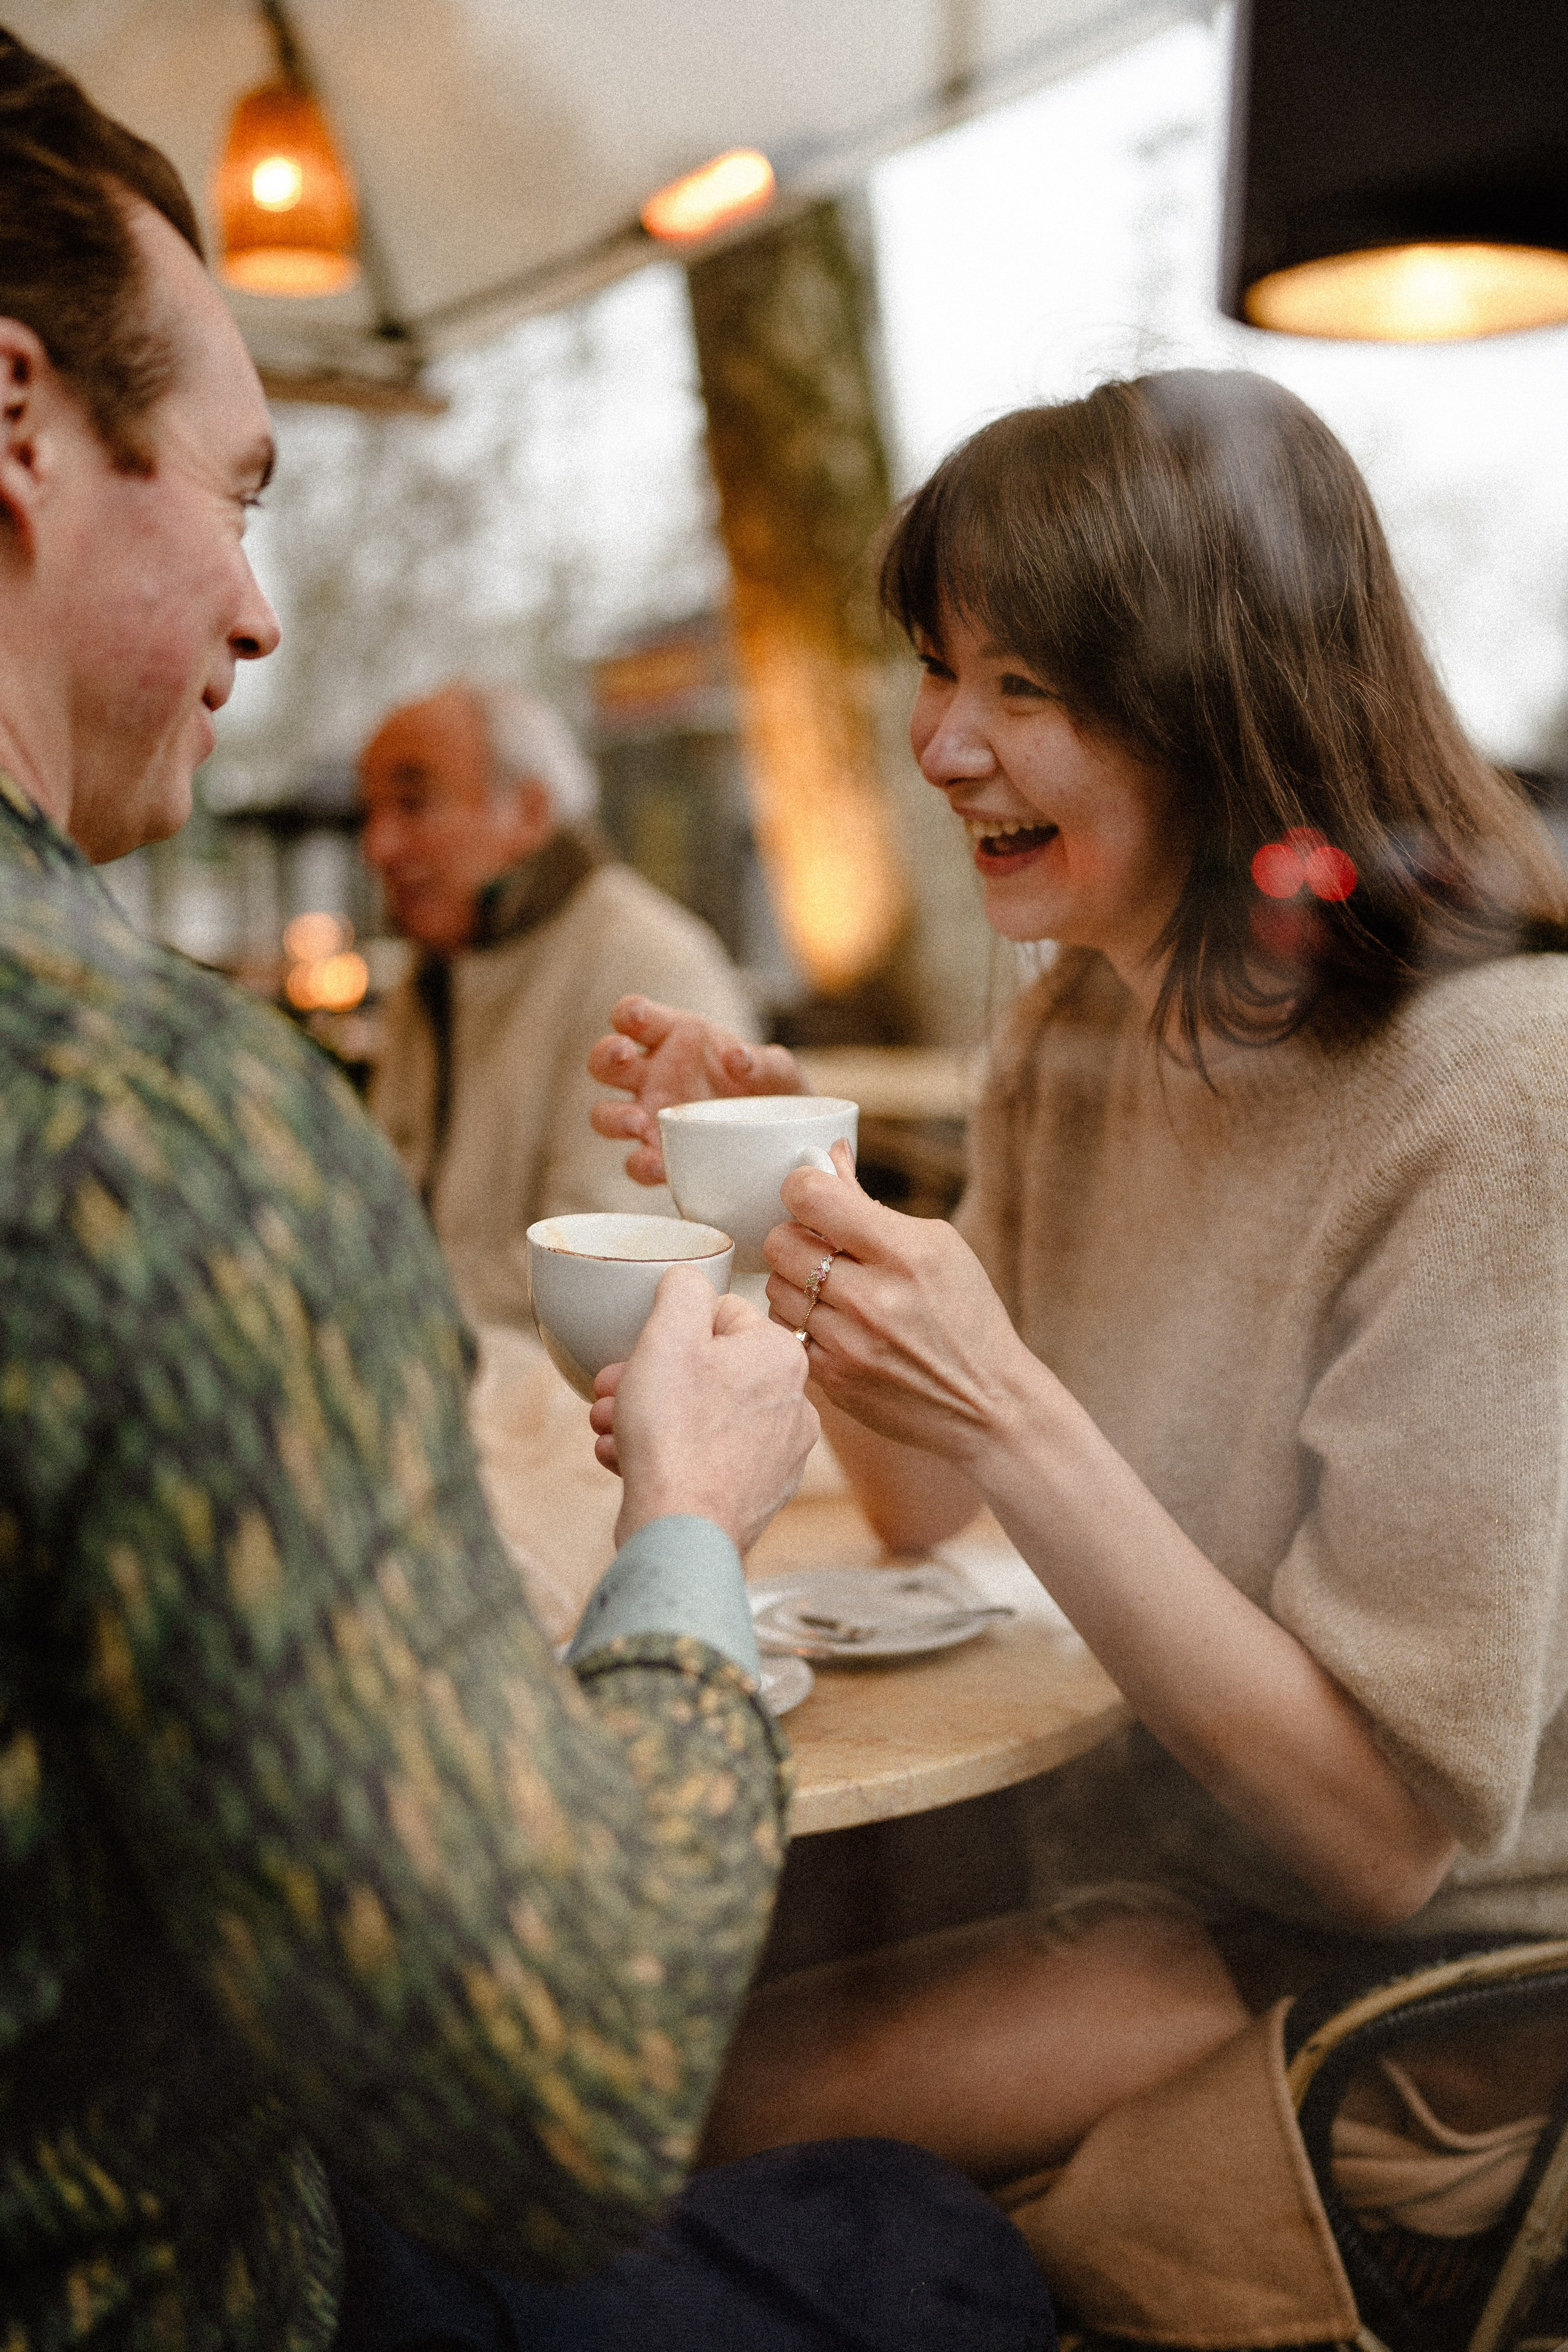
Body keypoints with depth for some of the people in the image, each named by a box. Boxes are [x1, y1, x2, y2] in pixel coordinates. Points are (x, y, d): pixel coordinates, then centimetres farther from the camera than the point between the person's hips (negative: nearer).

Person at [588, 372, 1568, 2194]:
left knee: (724, 2110, -15)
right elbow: (921, 1508, 6)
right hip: (1162, 1864, 6)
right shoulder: (1074, 1029, -1)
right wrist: (797, 1201, -10)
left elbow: (1389, 1832, -23)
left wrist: (1013, 1416, -33)